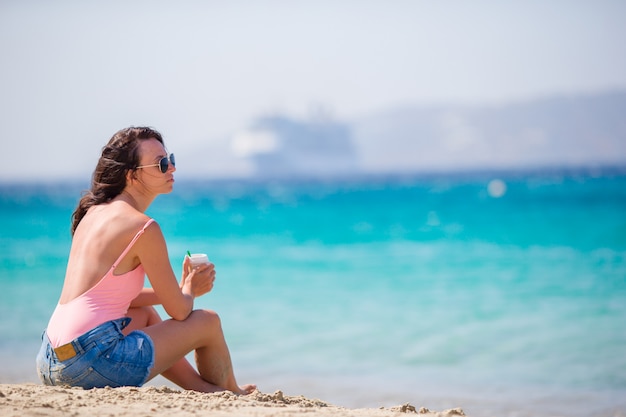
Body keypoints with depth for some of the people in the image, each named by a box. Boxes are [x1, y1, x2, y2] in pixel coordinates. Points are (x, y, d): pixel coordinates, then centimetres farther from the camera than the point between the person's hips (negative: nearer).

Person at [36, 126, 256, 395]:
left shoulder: (94, 213, 14)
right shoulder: (144, 228, -11)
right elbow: (179, 311, -4)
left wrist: (180, 290, 23)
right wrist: (190, 291, 19)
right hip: (94, 362, -9)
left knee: (146, 315, 37)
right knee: (208, 322, 8)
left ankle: (202, 386, 38)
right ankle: (232, 396, 33)